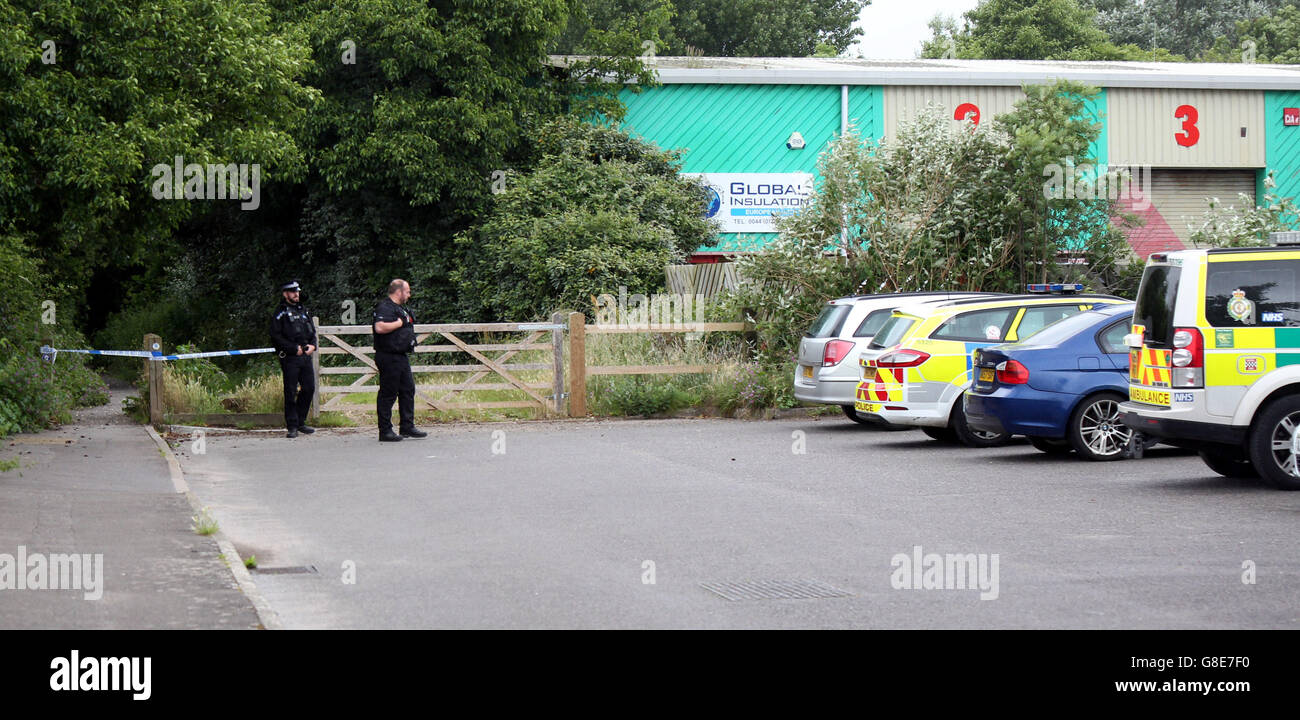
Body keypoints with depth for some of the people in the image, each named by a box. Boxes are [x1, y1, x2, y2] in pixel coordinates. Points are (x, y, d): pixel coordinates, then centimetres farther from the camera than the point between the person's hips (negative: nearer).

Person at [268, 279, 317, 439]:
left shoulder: (303, 311, 18)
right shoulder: (280, 313, -3)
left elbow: (312, 331, 24)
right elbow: (276, 337, -10)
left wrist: (312, 345, 4)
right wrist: (295, 348, -14)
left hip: (305, 356, 7)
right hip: (289, 358, -6)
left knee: (309, 388, 6)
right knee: (291, 392, -5)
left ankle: (300, 422, 19)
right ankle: (292, 426, 0)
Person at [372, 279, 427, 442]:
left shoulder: (399, 308, 20)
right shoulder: (385, 308, -14)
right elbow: (380, 327, -30)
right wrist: (400, 323, -19)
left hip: (400, 357, 11)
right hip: (388, 357, -11)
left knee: (408, 390, 12)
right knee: (388, 394, -5)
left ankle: (408, 427, 18)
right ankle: (385, 431, -1)